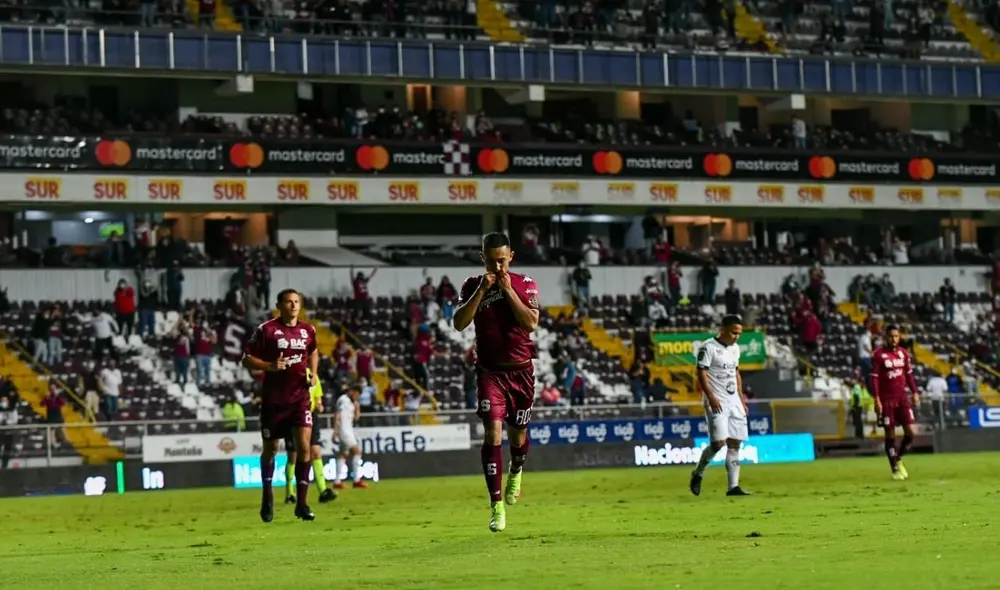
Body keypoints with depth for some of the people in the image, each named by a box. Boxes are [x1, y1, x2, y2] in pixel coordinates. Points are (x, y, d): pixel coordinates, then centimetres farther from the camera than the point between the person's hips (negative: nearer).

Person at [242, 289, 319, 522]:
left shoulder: (308, 330, 5)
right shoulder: (266, 329, -8)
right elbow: (247, 359, -7)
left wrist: (313, 373, 8)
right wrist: (270, 366, -23)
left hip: (300, 397, 2)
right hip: (273, 399, -2)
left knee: (304, 445, -11)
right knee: (270, 449, 9)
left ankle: (301, 503, -4)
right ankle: (267, 496, 31)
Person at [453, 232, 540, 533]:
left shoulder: (525, 285, -2)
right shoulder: (472, 285, 0)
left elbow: (531, 322, -17)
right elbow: (459, 323, -13)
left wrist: (508, 290, -20)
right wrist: (481, 290, -19)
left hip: (520, 371, 1)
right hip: (489, 371, -1)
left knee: (517, 434, 13)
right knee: (493, 432, -15)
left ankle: (516, 472, 48)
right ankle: (496, 505, -15)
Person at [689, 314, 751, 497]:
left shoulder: (735, 348, 15)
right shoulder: (708, 347, -9)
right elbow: (701, 373, -13)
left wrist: (741, 398, 17)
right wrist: (711, 397, -21)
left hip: (734, 401, 8)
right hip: (716, 402, -8)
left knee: (735, 443, 2)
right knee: (719, 441, -16)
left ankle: (733, 486, 2)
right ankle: (697, 474, 6)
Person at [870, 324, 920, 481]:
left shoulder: (903, 353, 8)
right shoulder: (878, 354, -7)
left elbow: (909, 374, 15)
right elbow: (874, 378, -9)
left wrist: (915, 393, 8)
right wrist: (877, 400, -15)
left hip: (902, 397, 4)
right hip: (886, 399, -4)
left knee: (910, 431, -4)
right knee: (890, 434, 0)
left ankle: (899, 459, 19)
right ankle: (895, 469, 9)